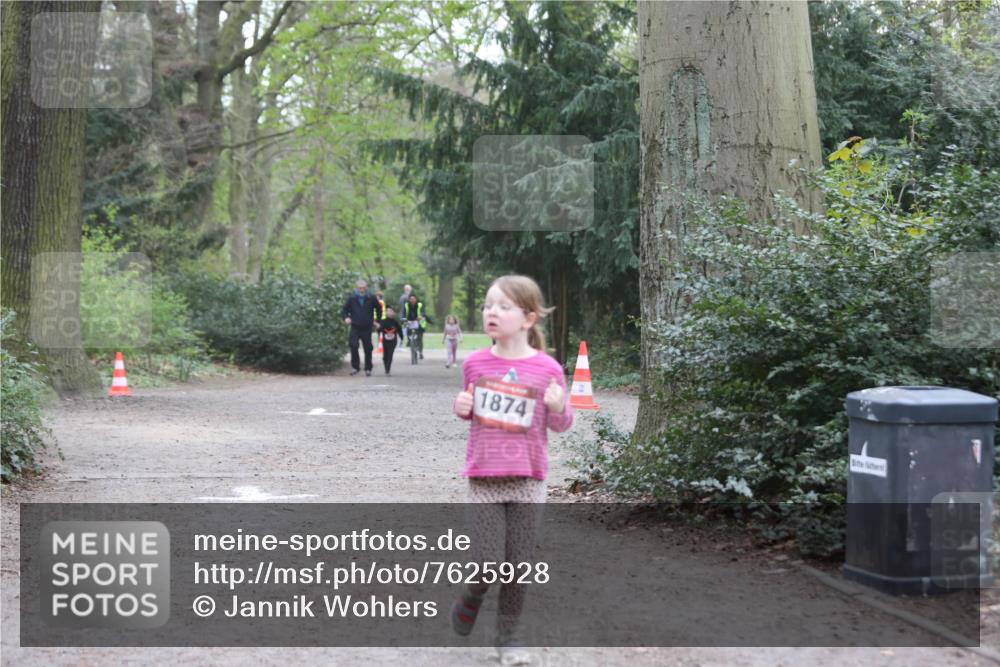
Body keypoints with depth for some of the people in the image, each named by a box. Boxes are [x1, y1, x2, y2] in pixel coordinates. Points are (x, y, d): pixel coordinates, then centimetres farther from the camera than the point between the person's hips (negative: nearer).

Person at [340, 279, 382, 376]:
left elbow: (379, 309, 19)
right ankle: (355, 367, -4)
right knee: (353, 346, -16)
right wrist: (346, 317, -13)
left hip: (367, 328, 1)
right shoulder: (351, 299, 2)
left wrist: (377, 320, 14)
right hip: (355, 328, -1)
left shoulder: (371, 299, 3)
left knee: (368, 349, 4)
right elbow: (344, 310, 6)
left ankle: (368, 369, 17)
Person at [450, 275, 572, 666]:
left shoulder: (547, 369, -7)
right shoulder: (476, 363, -1)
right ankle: (472, 598, 28)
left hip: (527, 479, 0)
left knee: (518, 565, 5)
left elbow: (561, 425, 2)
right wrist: (462, 408, -6)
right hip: (484, 478, 0)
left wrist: (558, 407, -20)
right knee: (488, 564, -5)